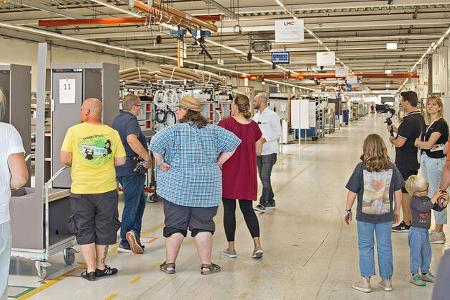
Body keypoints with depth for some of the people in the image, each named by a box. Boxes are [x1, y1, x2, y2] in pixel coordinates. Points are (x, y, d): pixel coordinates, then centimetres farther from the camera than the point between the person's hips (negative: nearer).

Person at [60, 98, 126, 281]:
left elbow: (65, 159, -10)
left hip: (81, 190, -1)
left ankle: (90, 269, 11)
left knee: (84, 230, 11)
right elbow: (121, 161, -1)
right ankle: (100, 266, 24)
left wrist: (75, 163, 11)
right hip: (106, 190, 1)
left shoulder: (74, 131, -7)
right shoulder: (112, 133, -2)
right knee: (104, 228, 15)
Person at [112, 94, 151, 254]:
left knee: (140, 201, 18)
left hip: (120, 168, 9)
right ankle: (125, 243, 5)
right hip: (132, 168, -9)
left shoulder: (117, 119, 15)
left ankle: (133, 234, 14)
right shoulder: (131, 120, -16)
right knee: (132, 205, 0)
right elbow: (132, 139, -35)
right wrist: (147, 157, -28)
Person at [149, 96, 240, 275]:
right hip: (207, 188, 2)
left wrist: (160, 163, -8)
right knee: (203, 226, 9)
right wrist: (219, 163, 6)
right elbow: (232, 142, 3)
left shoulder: (174, 130, -8)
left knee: (175, 226, 8)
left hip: (177, 188, -2)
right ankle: (206, 264, 12)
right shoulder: (213, 131, 4)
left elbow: (156, 143, -21)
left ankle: (170, 263, 14)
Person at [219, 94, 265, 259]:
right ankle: (257, 245, 2)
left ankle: (231, 248, 13)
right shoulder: (254, 126, 2)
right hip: (248, 173, 4)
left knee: (229, 209, 7)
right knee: (247, 209, 12)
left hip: (229, 172, -4)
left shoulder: (225, 124, -13)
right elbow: (258, 150, 8)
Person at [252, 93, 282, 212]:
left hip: (269, 151, -8)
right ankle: (270, 201, 22)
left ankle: (263, 202, -6)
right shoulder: (256, 116, 12)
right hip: (258, 151, 8)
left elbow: (278, 133, -12)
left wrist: (265, 139, -23)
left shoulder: (272, 115, -10)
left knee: (265, 177, -10)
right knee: (263, 177, 11)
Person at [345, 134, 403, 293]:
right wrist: (397, 210, 15)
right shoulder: (391, 168, -4)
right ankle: (386, 280, 23)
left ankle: (365, 281, 14)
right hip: (385, 215, 2)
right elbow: (398, 192, 2)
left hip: (365, 215, -2)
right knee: (385, 247, 13)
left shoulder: (361, 168, -11)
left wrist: (348, 210, 4)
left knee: (365, 247, 9)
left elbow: (352, 192, -8)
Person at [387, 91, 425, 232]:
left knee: (404, 192, 0)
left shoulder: (409, 120, -23)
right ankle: (411, 221, 27)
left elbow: (399, 143, -25)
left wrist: (392, 139, -5)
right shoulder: (420, 117, 8)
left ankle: (407, 224, 8)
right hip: (415, 161, 10)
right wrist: (396, 130, 10)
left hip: (405, 163, -10)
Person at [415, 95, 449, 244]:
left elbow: (428, 144, -20)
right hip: (425, 160, 9)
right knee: (426, 195, 13)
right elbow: (418, 142, 7)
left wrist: (419, 142, -1)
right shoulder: (427, 123, 13)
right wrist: (425, 144, -13)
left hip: (436, 161, -9)